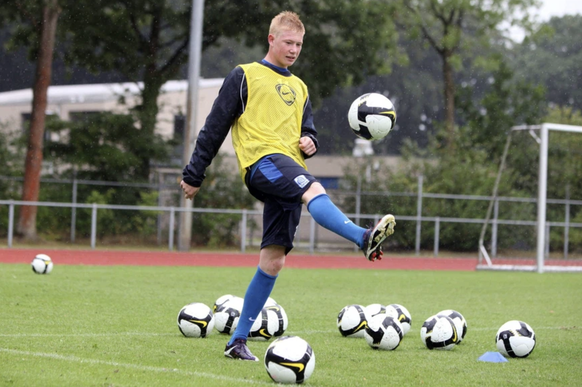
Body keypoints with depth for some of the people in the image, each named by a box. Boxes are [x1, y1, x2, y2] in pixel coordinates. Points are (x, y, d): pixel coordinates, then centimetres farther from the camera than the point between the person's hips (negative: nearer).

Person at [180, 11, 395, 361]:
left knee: (274, 259, -1)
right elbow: (215, 127, 8)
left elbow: (308, 132, 30)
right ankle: (364, 238, -63)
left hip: (289, 170, 6)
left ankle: (239, 341, 5)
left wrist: (310, 143, 5)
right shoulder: (245, 76, 9)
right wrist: (194, 174, 6)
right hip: (261, 161, -6)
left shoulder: (299, 88, 27)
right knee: (314, 189, -36)